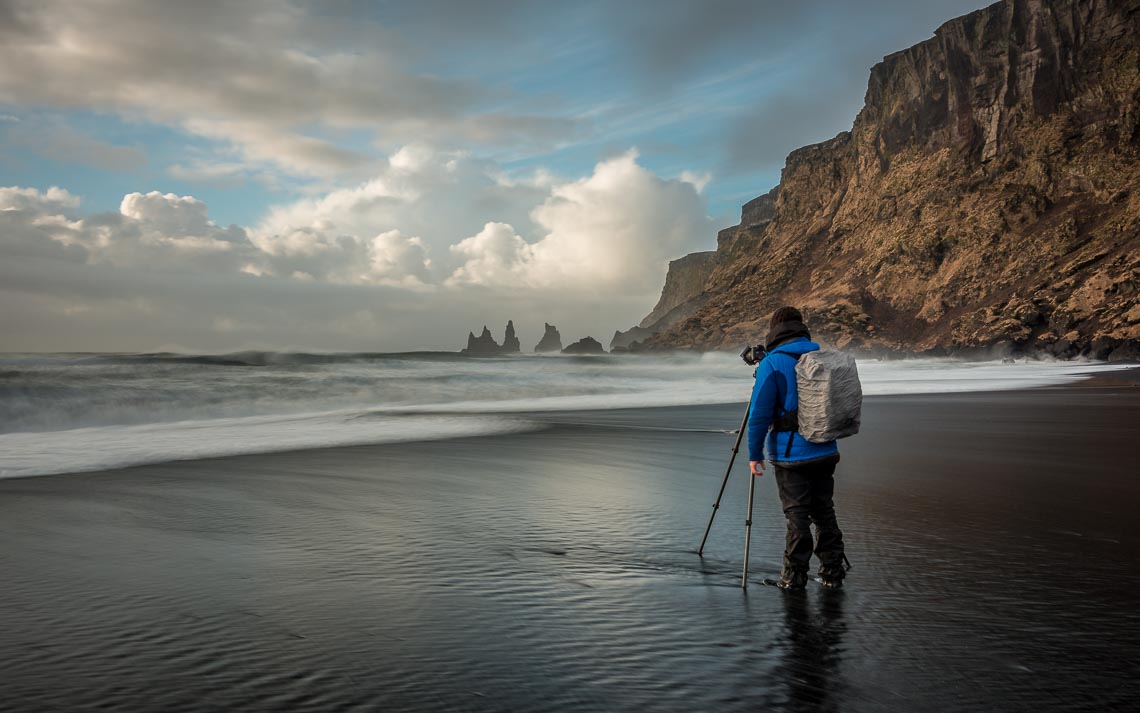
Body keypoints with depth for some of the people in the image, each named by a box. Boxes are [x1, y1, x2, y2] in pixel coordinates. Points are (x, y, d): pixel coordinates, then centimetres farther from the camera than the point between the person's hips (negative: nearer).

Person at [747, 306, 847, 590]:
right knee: (824, 512, 13)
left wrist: (754, 454, -7)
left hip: (791, 454, -5)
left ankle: (795, 576, 7)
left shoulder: (772, 364, -11)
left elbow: (759, 414, -13)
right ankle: (832, 572, 18)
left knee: (797, 515, 0)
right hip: (826, 450, 5)